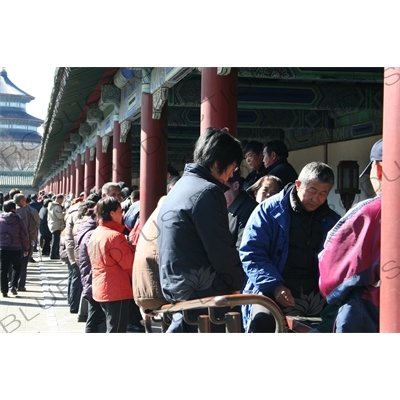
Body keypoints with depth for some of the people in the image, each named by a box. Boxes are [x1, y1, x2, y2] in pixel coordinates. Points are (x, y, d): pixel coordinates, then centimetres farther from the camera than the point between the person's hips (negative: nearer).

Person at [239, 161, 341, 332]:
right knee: (262, 320, -33)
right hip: (275, 293, -4)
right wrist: (274, 286, -17)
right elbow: (251, 253, -2)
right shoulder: (270, 210, 3)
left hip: (316, 295, 4)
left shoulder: (331, 221, 14)